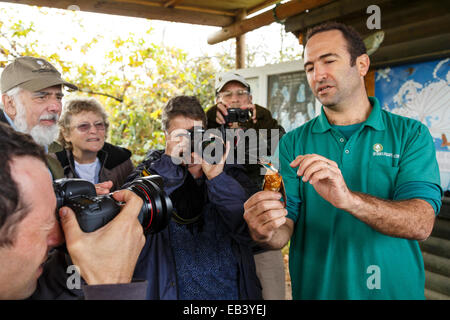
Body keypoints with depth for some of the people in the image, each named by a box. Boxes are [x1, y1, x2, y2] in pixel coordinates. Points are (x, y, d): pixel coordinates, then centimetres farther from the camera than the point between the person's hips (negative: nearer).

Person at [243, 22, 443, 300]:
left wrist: (348, 199, -36)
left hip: (394, 289, 0)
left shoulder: (411, 134, -7)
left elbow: (421, 224, -20)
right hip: (313, 289, 1)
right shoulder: (293, 143, -4)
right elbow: (285, 227, -10)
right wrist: (267, 233, -32)